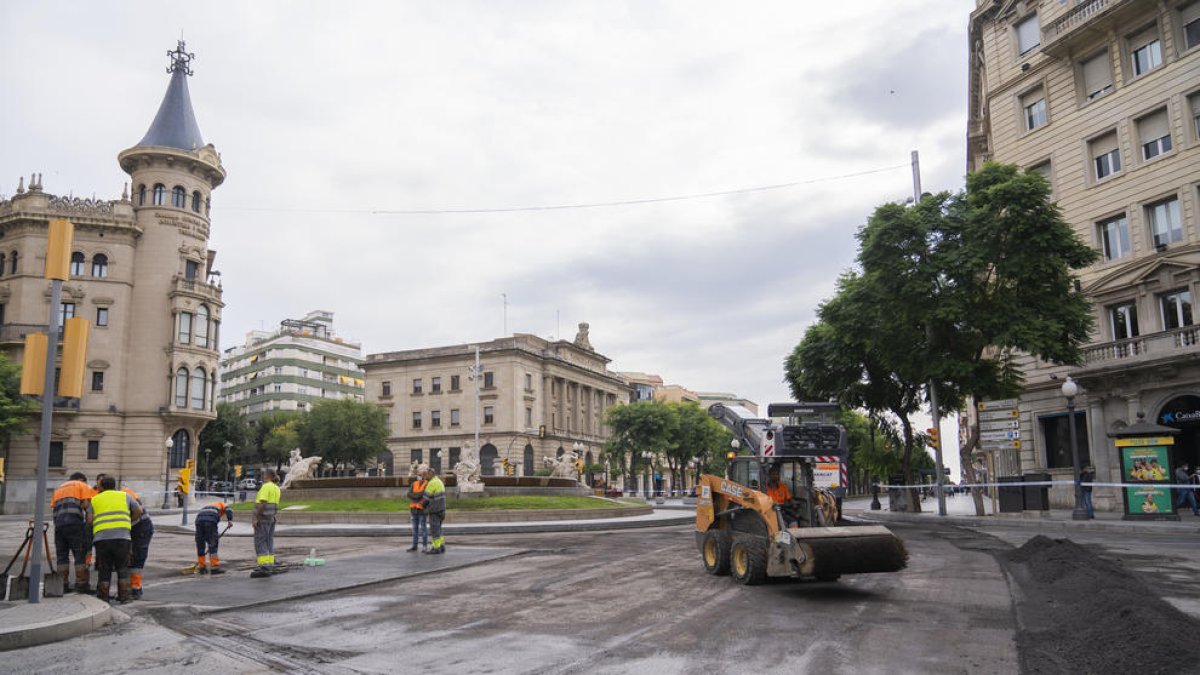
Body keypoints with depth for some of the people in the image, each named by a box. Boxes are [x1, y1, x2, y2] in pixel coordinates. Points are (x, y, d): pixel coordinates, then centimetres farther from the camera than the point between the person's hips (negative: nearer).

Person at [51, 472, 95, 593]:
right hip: (74, 523, -6)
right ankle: (81, 584, -8)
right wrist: (88, 520, 9)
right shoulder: (82, 486, 13)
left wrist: (58, 523, 18)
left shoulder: (59, 489, 30)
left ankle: (63, 584, 7)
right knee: (81, 554, -4)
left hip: (58, 523, 6)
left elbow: (53, 507, 18)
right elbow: (86, 505, -2)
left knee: (62, 555, 8)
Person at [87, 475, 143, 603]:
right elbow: (139, 511, 14)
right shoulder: (125, 495, 19)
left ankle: (103, 597, 13)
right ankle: (125, 596, 8)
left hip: (101, 537, 1)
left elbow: (89, 520, 8)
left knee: (105, 569, 11)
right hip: (122, 536, -1)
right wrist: (128, 522, 30)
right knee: (122, 568, 10)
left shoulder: (95, 499, 20)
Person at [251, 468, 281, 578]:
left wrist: (256, 518, -19)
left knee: (260, 542, -8)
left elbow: (262, 503, -21)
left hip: (263, 518, -9)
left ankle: (264, 567, -13)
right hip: (271, 518, 9)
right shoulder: (276, 488, 12)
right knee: (269, 542, 10)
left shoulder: (266, 486, -13)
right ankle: (270, 566, 11)